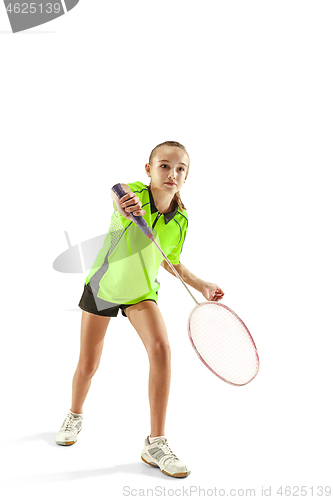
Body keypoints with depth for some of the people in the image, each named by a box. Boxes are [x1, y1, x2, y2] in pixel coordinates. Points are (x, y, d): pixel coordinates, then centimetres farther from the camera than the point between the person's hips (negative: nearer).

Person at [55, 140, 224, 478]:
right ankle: (75, 415, 42)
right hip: (101, 287, -2)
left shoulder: (180, 219, -12)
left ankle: (155, 443, -13)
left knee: (161, 348, -23)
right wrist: (124, 205, -75)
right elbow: (118, 195, -51)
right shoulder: (134, 195, -24)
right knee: (87, 366, 7)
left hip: (141, 293, 2)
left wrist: (201, 286, -7)